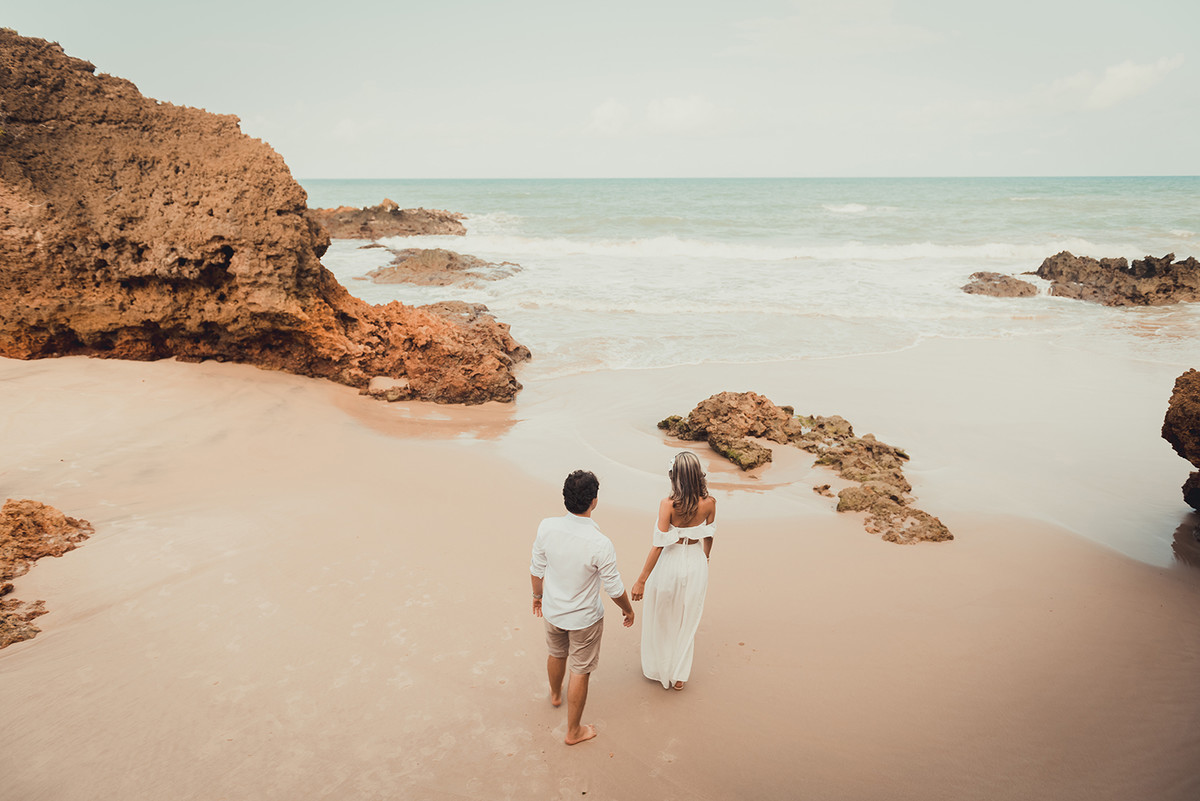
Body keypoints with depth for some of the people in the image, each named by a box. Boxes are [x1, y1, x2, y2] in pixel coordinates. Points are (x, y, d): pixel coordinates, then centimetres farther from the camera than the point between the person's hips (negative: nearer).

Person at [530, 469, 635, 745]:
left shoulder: (547, 527, -21)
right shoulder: (600, 544, -32)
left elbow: (537, 569, -5)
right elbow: (614, 588, -18)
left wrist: (537, 594, 15)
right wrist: (628, 609, 3)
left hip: (552, 610, 5)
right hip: (584, 618, -4)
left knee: (557, 654, 32)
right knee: (580, 672, 17)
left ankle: (555, 694, 61)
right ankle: (574, 731, 35)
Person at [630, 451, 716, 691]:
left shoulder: (668, 505, -25)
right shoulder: (708, 503, -13)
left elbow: (659, 545, -21)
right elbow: (708, 538, 2)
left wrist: (641, 580, -12)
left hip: (670, 563, -3)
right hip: (696, 563, 3)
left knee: (659, 620, 20)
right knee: (687, 621, 21)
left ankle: (656, 668, 40)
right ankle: (679, 675, 34)